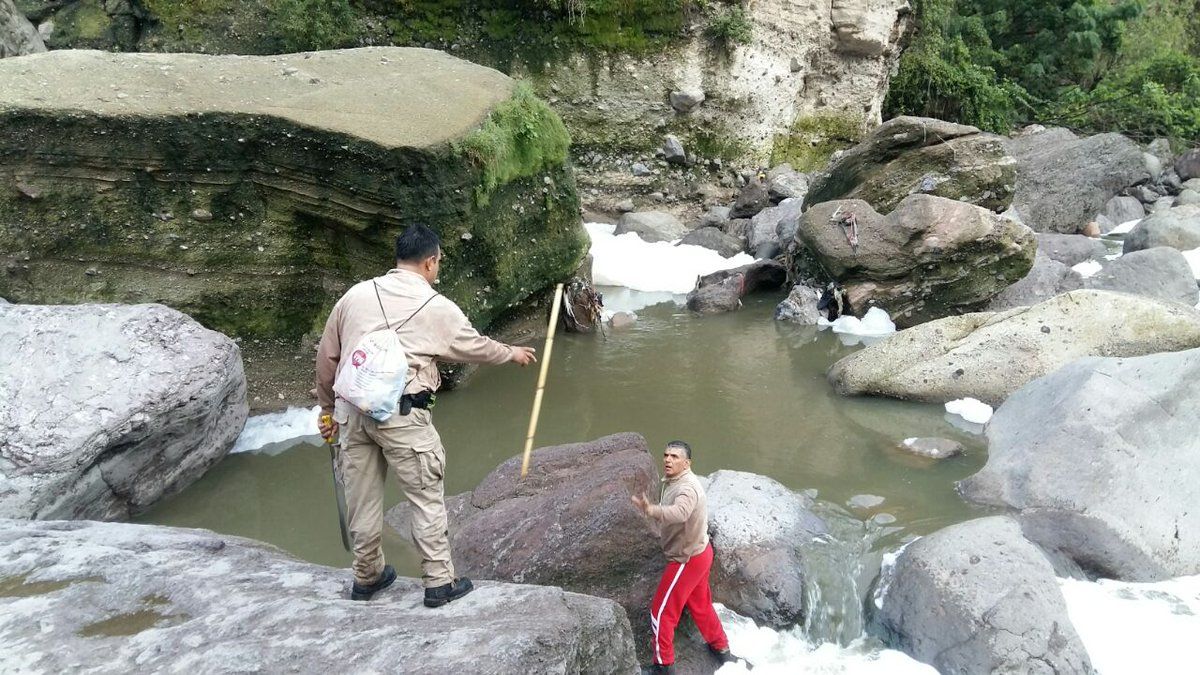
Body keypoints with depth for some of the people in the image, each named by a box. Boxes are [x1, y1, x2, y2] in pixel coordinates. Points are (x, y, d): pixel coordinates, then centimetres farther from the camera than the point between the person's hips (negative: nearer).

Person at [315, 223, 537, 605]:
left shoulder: (356, 294, 8)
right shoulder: (437, 308, -2)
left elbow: (327, 356, 12)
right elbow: (474, 346, 13)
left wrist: (328, 409, 24)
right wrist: (512, 354, 33)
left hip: (352, 410, 5)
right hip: (402, 415, -5)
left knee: (363, 498, 16)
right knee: (428, 498, 8)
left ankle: (367, 576, 31)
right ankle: (439, 582, 15)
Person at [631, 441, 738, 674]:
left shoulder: (687, 488, -29)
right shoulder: (673, 481, 2)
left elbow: (679, 513, -52)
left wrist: (650, 510, -67)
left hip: (687, 559, -10)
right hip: (697, 552, 10)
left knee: (661, 611, 2)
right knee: (700, 604, 26)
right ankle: (721, 648, 42)